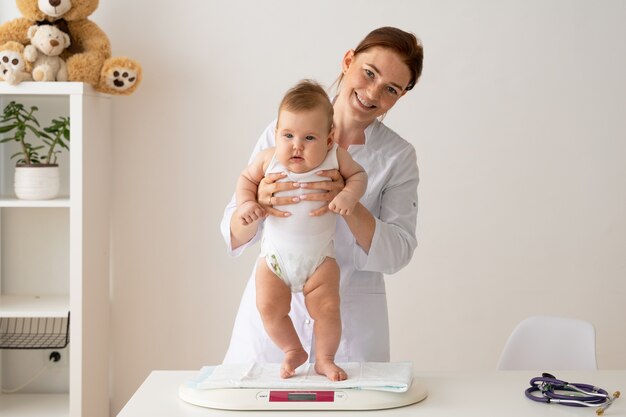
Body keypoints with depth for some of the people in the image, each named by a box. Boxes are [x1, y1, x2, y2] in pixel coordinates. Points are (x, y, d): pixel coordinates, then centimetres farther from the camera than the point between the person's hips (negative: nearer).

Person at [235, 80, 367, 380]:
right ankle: (293, 351, 21)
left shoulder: (335, 158, -14)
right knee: (269, 308, -6)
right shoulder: (269, 159, -12)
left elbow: (358, 175, 1)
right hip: (275, 255, 1)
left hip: (319, 257, -1)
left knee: (327, 309, -5)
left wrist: (348, 195, -20)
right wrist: (246, 203, -13)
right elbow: (246, 178, 5)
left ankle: (324, 360, 20)